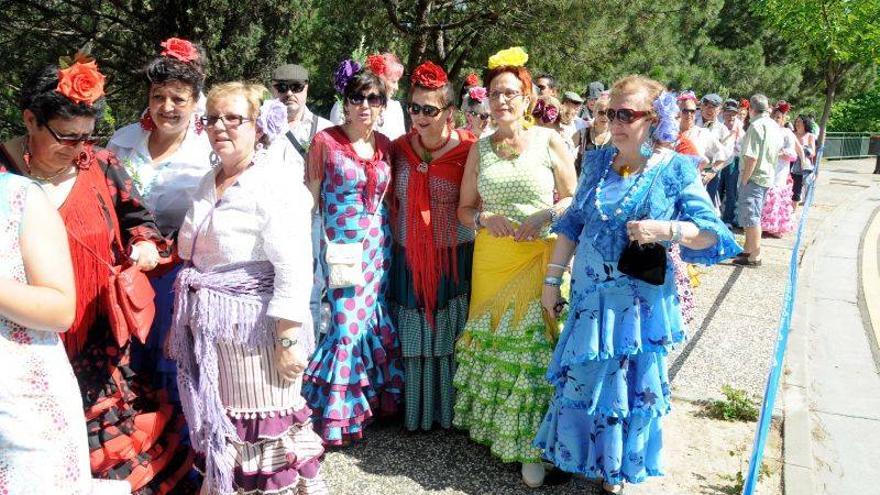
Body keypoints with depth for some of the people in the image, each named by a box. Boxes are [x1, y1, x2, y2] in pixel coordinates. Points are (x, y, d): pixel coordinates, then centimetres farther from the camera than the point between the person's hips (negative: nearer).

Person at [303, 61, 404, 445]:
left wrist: (392, 235, 10)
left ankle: (373, 398, 27)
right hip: (341, 244, -5)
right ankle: (335, 413, 8)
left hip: (378, 241, 5)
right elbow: (311, 197, -5)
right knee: (348, 323, -6)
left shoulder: (384, 144, 8)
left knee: (374, 318, 10)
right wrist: (323, 243, -11)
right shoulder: (325, 141, -6)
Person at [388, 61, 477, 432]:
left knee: (449, 336, 8)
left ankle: (449, 409, 26)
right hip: (408, 259, 3)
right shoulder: (399, 148, 4)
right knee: (412, 337, 10)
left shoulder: (467, 150, -9)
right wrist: (395, 238, 8)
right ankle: (414, 410, 27)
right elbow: (392, 203, 13)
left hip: (453, 259, -3)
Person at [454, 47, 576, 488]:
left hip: (540, 258, -3)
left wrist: (546, 215, -15)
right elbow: (464, 209, 11)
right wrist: (485, 219, -10)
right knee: (494, 341, 8)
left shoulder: (549, 142, 0)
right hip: (491, 259, 3)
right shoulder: (480, 149, 8)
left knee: (534, 343, -4)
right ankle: (495, 427, 27)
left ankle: (531, 445, 9)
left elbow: (574, 199, 4)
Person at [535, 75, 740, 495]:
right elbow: (573, 224, 8)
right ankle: (569, 455, 35)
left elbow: (711, 233, -9)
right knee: (580, 377, 13)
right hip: (589, 292, 4)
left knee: (629, 383, 10)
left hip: (638, 299, -3)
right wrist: (553, 278, 6)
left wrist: (665, 229, -26)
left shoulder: (675, 170, -8)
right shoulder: (598, 162, 3)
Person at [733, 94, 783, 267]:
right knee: (752, 215, 18)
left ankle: (754, 256, 1)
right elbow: (777, 153, 17)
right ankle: (748, 250, 28)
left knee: (751, 217, -3)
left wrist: (744, 180, -17)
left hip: (754, 177, -9)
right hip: (768, 176, 9)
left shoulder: (757, 125, -17)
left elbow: (752, 157, -22)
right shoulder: (775, 126, 10)